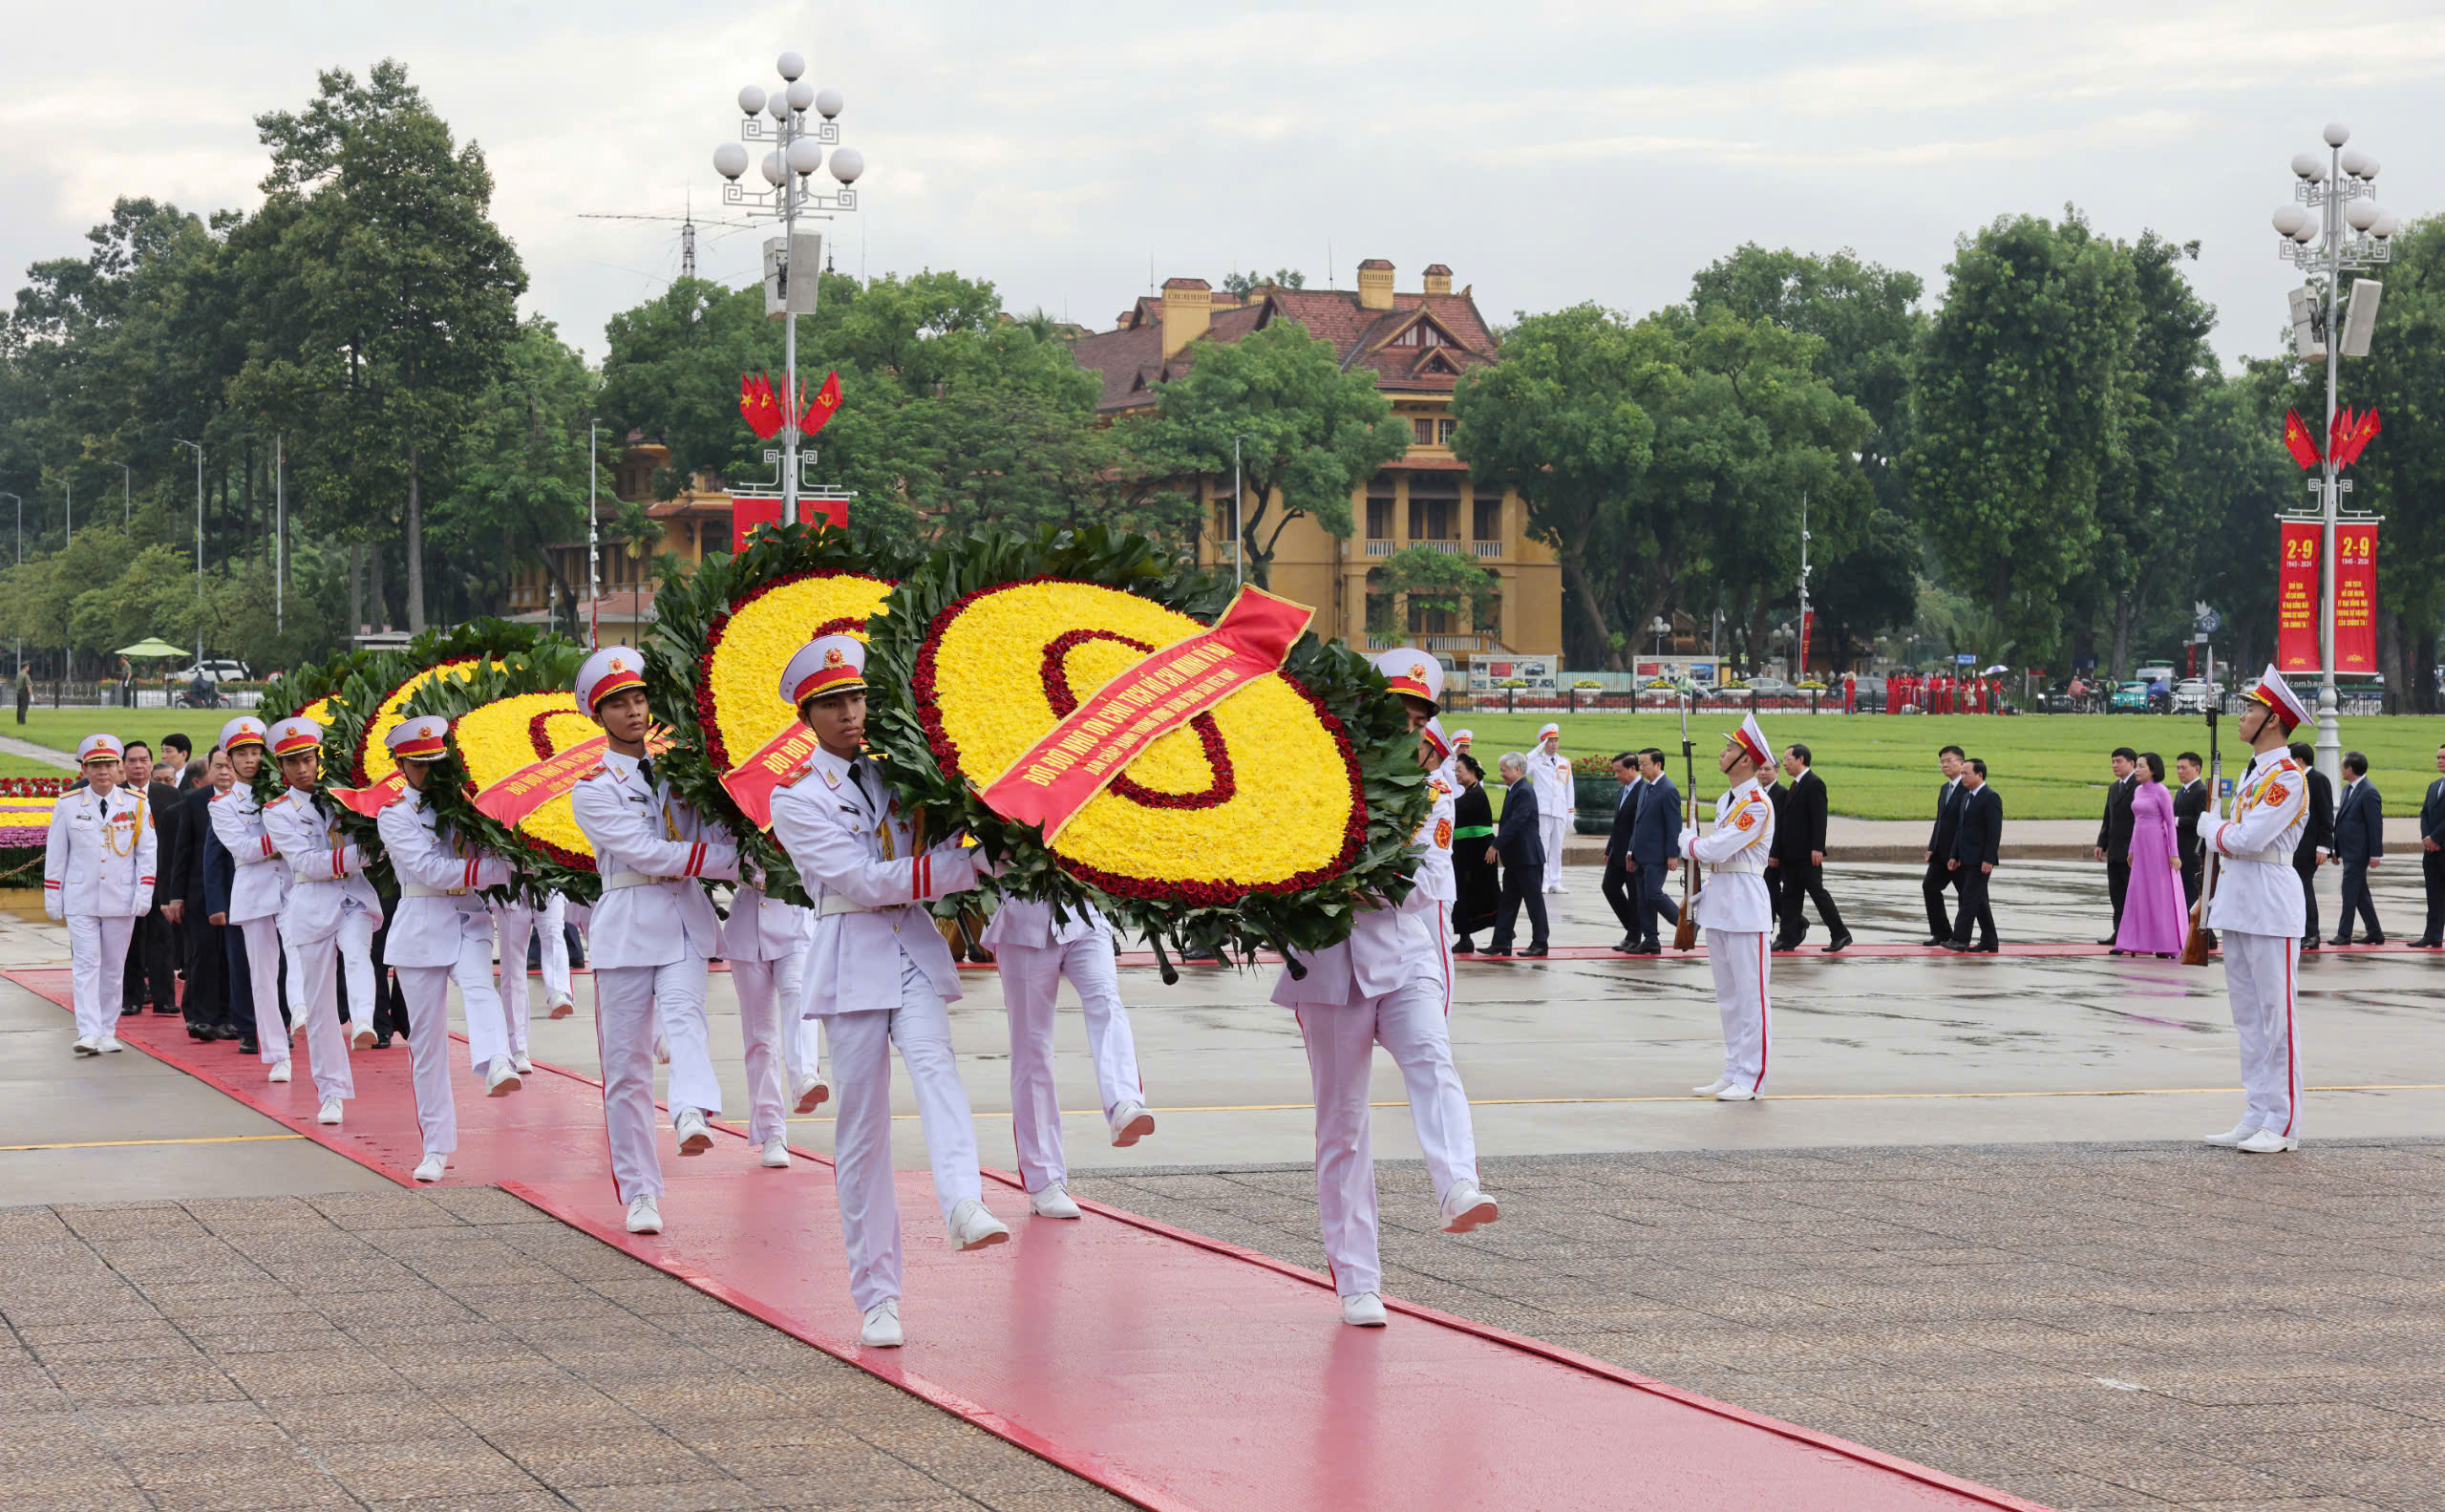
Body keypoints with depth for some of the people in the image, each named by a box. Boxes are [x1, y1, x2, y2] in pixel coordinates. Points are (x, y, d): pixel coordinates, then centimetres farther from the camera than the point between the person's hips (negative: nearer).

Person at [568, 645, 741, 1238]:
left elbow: (709, 834, 17)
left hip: (685, 920, 2)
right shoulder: (592, 790, 1)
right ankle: (640, 1193, 8)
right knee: (626, 1062, 0)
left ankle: (692, 1116, -52)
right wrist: (732, 856, -12)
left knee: (683, 1014, -26)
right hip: (626, 927, -2)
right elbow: (648, 852, -11)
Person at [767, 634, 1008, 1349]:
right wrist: (972, 864, -15)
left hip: (916, 950, 3)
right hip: (853, 958, -2)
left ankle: (964, 1206, -50)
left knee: (933, 1061, -27)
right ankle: (877, 1298, 5)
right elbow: (865, 881, -11)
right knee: (862, 1131, -1)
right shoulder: (796, 797, 1)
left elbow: (941, 840, 29)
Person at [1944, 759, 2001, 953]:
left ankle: (1960, 940, -12)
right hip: (1968, 859, 9)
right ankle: (1989, 943, 14)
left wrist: (1989, 860, -22)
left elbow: (1995, 831, -17)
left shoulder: (1991, 798, -12)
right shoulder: (1967, 797, 16)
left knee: (1970, 897, -11)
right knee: (1979, 900, 10)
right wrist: (1955, 856, 16)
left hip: (1981, 859, -9)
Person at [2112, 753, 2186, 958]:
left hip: (2158, 845, -7)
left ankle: (2169, 945, 6)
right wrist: (2132, 849, 20)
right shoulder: (2138, 791, 12)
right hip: (2141, 846, 7)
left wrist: (2173, 854, -14)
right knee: (2138, 895, 6)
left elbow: (2170, 823, -11)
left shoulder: (2161, 792, -10)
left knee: (2162, 894, -1)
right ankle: (2134, 943, 9)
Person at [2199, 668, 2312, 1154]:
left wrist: (2211, 827, -4)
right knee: (2247, 1016, 11)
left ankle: (2283, 1126, -3)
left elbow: (2249, 839, -23)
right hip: (2237, 908, 10)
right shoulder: (2251, 772, 16)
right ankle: (2256, 1117, 17)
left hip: (2270, 909, -10)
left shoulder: (2287, 776, -14)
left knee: (2276, 1015, -6)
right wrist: (2212, 896, 20)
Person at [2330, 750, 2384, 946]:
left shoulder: (2369, 792, -15)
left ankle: (2344, 934, -1)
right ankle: (2375, 934, 19)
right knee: (2360, 893, 12)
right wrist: (2336, 849, 18)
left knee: (2350, 892, -6)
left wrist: (2375, 854, -17)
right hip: (2348, 851, 9)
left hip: (2358, 852, -9)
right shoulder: (2348, 789, 14)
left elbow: (2376, 825, -16)